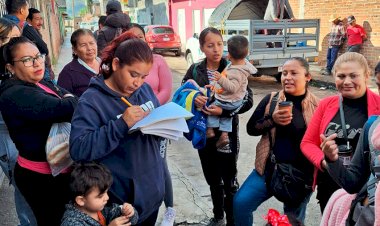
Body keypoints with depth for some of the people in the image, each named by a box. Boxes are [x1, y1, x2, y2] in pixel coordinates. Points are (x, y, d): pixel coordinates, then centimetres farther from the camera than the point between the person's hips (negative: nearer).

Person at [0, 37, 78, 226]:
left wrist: (68, 100, -20)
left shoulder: (42, 84, 9)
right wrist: (70, 99, -11)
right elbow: (67, 109, -33)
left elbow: (73, 100, 3)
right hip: (42, 177, -9)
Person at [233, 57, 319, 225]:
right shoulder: (271, 99, -2)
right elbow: (251, 128, -1)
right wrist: (272, 120, -18)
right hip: (269, 168, 1)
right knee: (240, 202, -10)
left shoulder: (316, 106, -6)